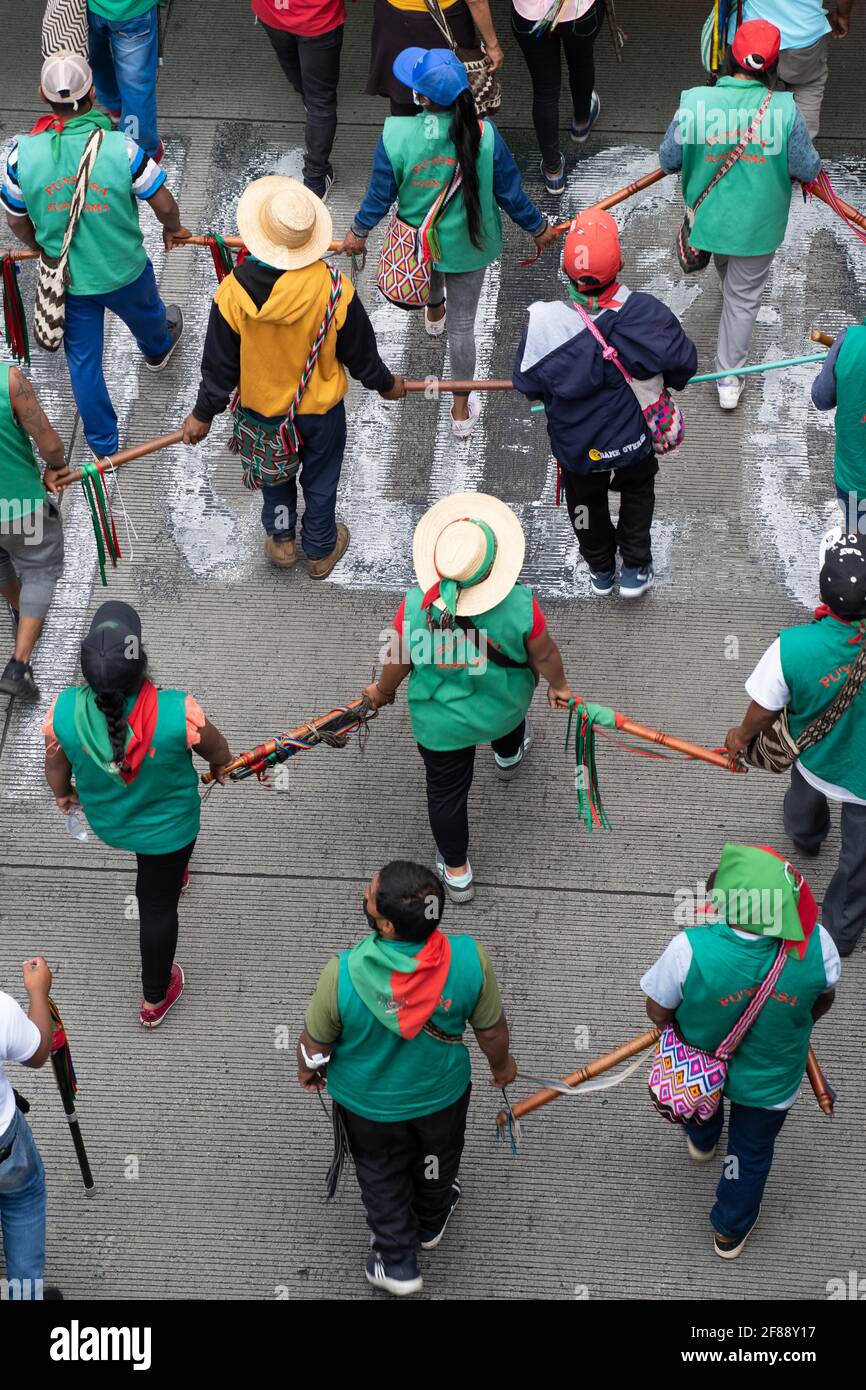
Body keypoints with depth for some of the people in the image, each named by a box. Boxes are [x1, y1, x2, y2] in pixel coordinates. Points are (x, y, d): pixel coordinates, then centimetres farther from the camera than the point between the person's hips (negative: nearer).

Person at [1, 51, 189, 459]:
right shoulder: (121, 148, -28)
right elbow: (163, 203, -14)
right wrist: (173, 229, 10)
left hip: (65, 278, 1)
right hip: (124, 271, 0)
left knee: (82, 360, 19)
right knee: (145, 314, 35)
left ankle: (104, 444, 34)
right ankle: (157, 348, 69)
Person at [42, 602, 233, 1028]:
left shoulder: (63, 712, -34)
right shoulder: (177, 712, -40)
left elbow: (55, 764, -10)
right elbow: (215, 749, -15)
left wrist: (62, 794, 14)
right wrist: (221, 766, 10)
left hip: (106, 820, 2)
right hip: (168, 826, -2)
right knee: (158, 907, 21)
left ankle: (173, 876, 70)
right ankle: (154, 1000, 42)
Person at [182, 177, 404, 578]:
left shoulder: (234, 292, -29)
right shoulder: (334, 290, -30)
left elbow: (219, 365, -16)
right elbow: (360, 352, -13)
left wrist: (203, 413, 1)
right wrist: (385, 384, 8)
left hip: (262, 406, 1)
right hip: (321, 408, 0)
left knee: (275, 473, 30)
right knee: (320, 481, 25)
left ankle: (280, 539, 51)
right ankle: (320, 551, 47)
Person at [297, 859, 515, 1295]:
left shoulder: (342, 975, -39)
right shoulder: (470, 959, -34)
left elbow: (316, 1042, -18)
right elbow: (491, 1029, -14)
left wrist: (307, 1070, 6)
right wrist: (501, 1064, 9)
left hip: (369, 1104, -2)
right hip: (442, 1094, 2)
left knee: (382, 1176, 30)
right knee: (436, 1162, 34)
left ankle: (397, 1261, 46)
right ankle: (430, 1225, 62)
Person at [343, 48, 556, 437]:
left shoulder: (396, 135, -28)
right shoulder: (483, 135, -26)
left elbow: (380, 194, -13)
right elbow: (510, 193, -13)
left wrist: (359, 231, 7)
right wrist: (538, 227, 7)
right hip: (467, 245, -1)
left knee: (431, 278, 39)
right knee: (462, 325, 15)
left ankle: (433, 314, 75)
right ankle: (461, 411, 29)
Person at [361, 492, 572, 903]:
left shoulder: (415, 608, -32)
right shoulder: (519, 607, -34)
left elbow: (397, 661, -13)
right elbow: (543, 655, -15)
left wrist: (383, 691, 9)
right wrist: (558, 684, 8)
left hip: (440, 722, -1)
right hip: (503, 707, 2)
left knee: (447, 790, 21)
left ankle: (456, 872, 39)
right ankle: (509, 755, 73)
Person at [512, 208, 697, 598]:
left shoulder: (544, 321, -29)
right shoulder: (643, 313, -29)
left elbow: (528, 385, -13)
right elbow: (683, 360, -13)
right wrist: (666, 381, 11)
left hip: (575, 446, 0)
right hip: (633, 441, 0)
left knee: (586, 502, 30)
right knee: (637, 492, 32)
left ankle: (600, 569, 51)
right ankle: (635, 569, 41)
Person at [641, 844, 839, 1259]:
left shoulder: (691, 949, -42)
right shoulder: (816, 945, -35)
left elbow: (658, 1012, -21)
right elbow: (823, 1001, -11)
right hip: (770, 1081, 0)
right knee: (752, 1152, 30)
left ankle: (701, 1141, 72)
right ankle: (731, 1231, 54)